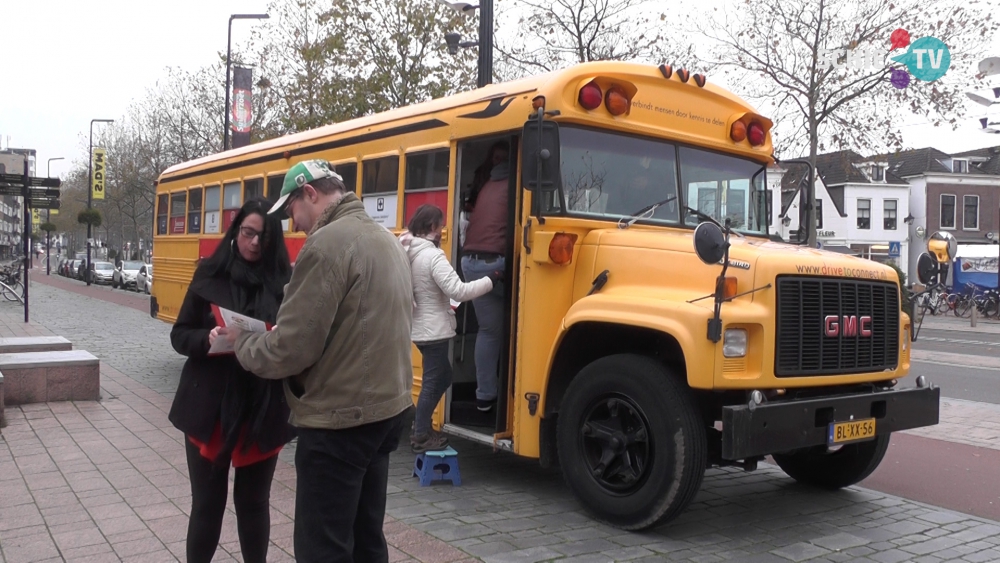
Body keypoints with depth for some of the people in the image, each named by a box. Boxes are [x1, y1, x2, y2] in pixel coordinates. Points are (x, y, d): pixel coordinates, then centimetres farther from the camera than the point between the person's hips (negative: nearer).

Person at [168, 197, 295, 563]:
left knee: (254, 500, 13)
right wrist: (207, 338, -19)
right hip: (209, 407, 0)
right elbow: (180, 335, 2)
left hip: (264, 410, 0)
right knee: (207, 500, 9)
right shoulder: (210, 274, 0)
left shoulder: (285, 281, -2)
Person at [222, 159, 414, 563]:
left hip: (339, 421, -9)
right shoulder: (387, 240, 11)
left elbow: (291, 351, -20)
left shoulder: (327, 244, -17)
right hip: (387, 407, 9)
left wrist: (241, 343, 0)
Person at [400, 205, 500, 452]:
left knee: (442, 377, 20)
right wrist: (490, 280, -19)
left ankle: (421, 425, 26)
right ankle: (421, 437, 13)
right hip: (434, 330, -9)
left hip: (420, 327, 9)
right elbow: (459, 291, -27)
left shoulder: (406, 252, 5)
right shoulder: (432, 256, -21)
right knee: (432, 382, 3)